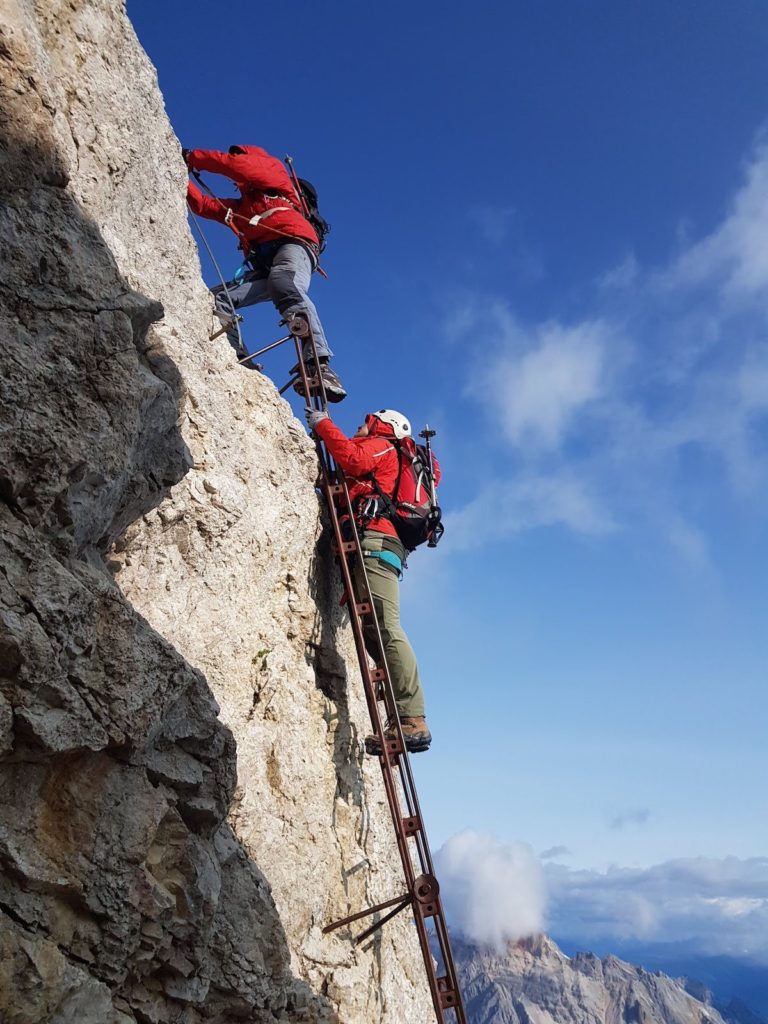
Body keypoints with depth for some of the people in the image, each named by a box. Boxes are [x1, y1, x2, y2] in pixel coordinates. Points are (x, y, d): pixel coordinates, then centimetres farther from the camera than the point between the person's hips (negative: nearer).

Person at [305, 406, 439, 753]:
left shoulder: (379, 445, 13)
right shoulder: (378, 460, 39)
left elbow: (353, 460, -9)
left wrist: (323, 424, 1)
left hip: (373, 542, -10)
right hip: (375, 548, 10)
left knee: (384, 629, -20)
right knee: (375, 632, 0)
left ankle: (413, 720, -27)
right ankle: (406, 722, -6)